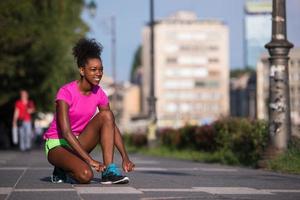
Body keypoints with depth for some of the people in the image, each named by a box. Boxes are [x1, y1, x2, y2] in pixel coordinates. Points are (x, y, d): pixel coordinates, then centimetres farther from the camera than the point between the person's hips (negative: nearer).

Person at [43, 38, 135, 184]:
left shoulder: (99, 93, -3)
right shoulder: (66, 92, -21)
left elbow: (112, 126, 0)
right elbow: (65, 132, -28)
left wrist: (125, 157, -12)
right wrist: (90, 160, -34)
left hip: (78, 143, 6)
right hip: (57, 144, -6)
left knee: (106, 115, -18)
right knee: (85, 175, -33)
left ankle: (109, 171, -21)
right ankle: (62, 171, 2)